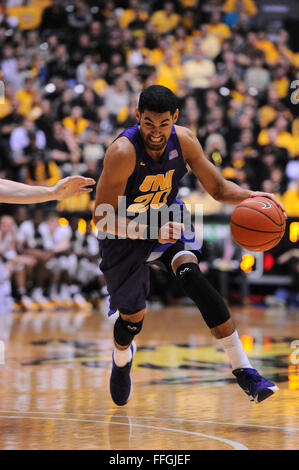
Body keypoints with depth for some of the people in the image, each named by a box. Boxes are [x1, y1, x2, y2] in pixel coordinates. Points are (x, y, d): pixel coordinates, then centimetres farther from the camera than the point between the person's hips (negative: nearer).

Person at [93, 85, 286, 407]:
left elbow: (218, 188, -6)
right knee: (132, 318, 8)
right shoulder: (123, 152, -32)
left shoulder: (184, 141, -17)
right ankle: (121, 359, 49)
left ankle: (243, 371, -31)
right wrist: (150, 230, -43)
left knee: (191, 275, -28)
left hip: (165, 219, 2)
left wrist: (251, 197, -27)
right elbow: (103, 218, -29)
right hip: (124, 233, -2)